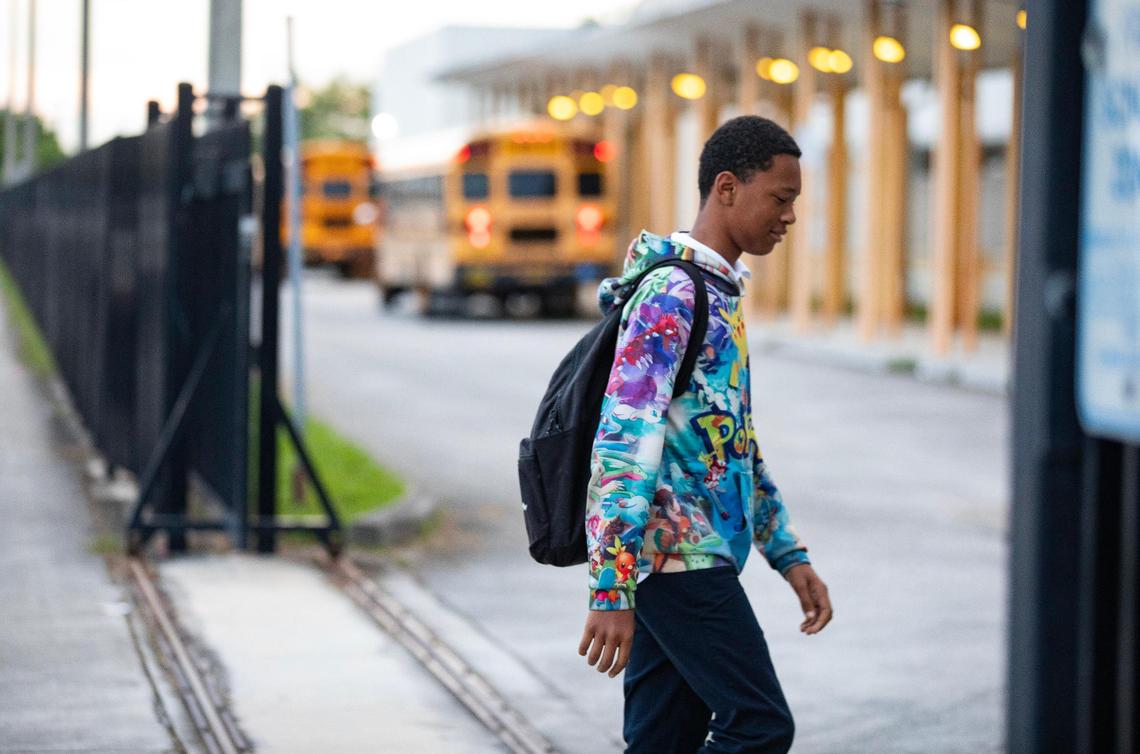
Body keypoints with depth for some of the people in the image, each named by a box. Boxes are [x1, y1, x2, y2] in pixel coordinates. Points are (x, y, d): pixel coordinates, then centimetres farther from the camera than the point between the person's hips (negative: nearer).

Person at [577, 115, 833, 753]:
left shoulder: (721, 293, 17)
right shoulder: (670, 294, -14)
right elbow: (624, 443, -21)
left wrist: (790, 555, 21)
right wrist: (611, 589, -25)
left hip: (704, 553, 9)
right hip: (677, 556, -9)